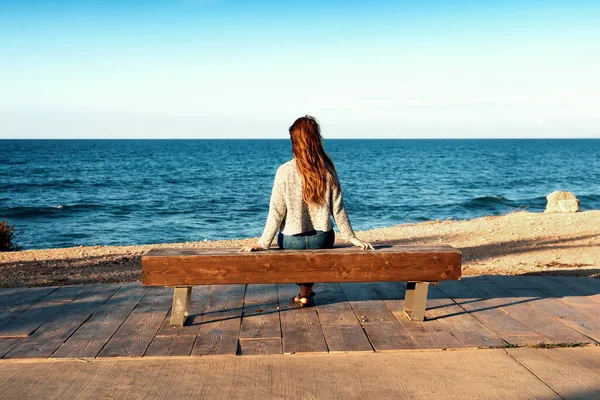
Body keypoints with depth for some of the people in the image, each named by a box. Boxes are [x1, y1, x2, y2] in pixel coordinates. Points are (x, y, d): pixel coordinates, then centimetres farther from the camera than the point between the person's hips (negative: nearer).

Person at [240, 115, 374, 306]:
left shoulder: (285, 171, -15)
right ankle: (305, 291, 34)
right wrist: (351, 237, 5)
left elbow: (276, 212, -13)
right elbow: (337, 208, -5)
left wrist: (263, 243, -6)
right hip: (322, 240, 1)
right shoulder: (327, 169, -9)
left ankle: (305, 289, 36)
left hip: (292, 241, -1)